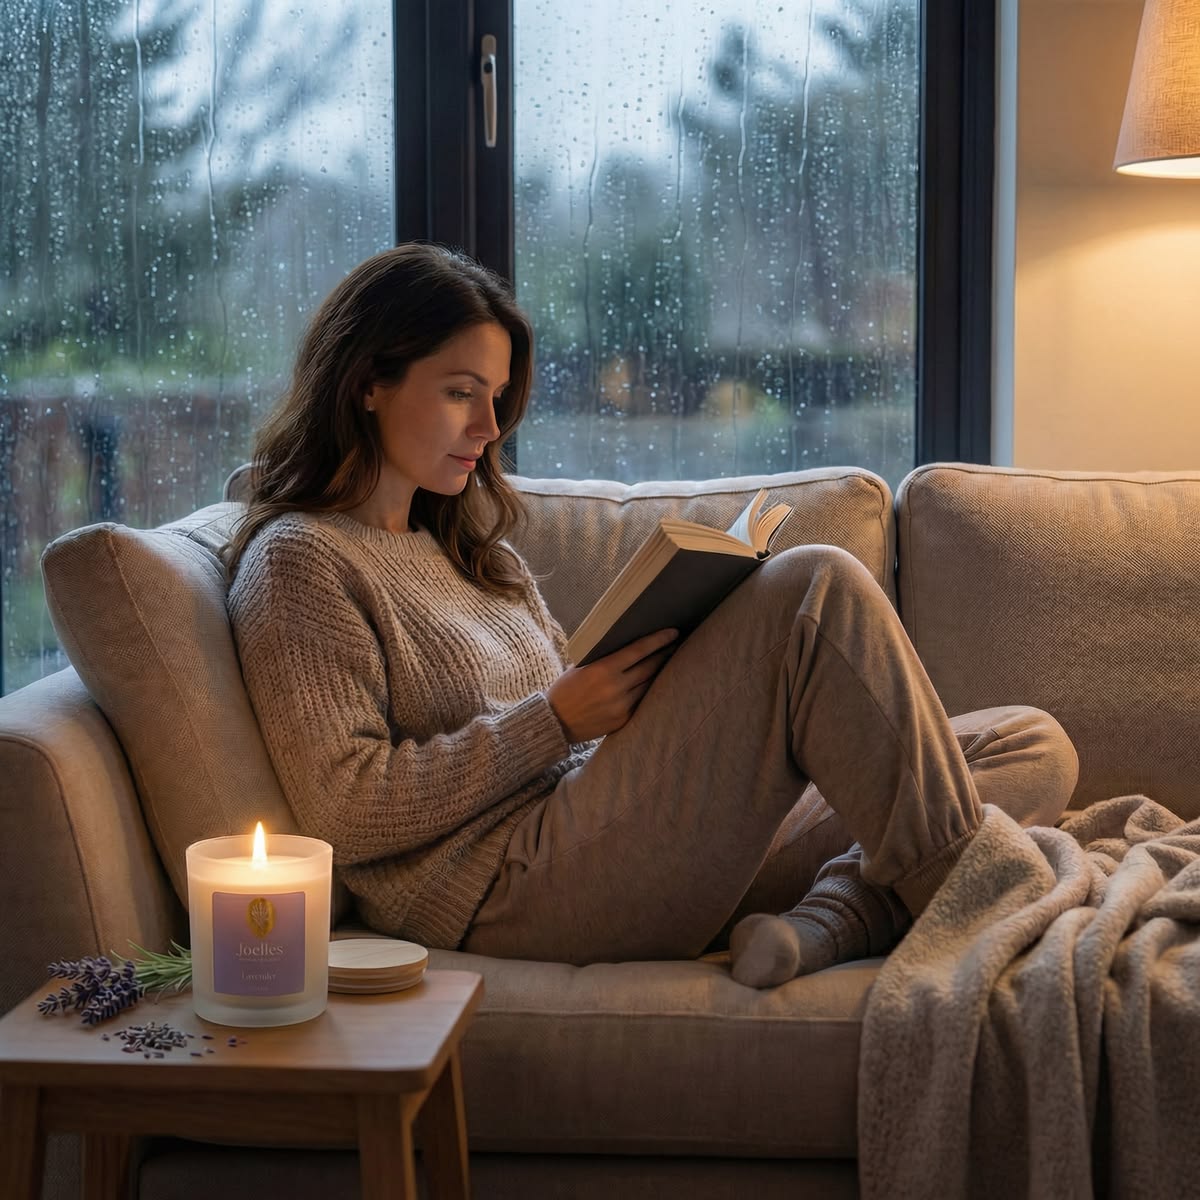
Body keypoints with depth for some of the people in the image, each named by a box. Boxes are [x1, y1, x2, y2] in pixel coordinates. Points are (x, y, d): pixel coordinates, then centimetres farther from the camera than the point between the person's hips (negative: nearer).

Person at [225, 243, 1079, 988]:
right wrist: (555, 720, -14)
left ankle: (826, 920, -25)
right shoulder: (298, 561, 0)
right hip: (510, 888, -9)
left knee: (1034, 750, 0)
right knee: (815, 587, -23)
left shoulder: (472, 549, 27)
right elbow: (347, 814, -11)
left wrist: (651, 678, 0)